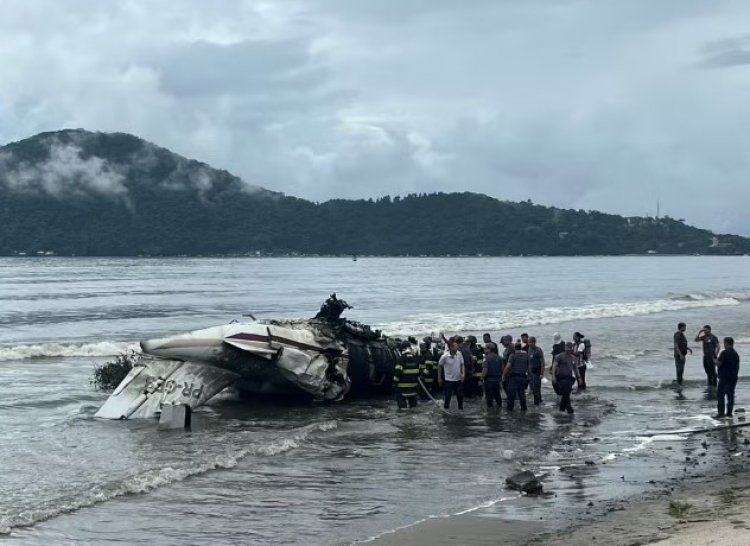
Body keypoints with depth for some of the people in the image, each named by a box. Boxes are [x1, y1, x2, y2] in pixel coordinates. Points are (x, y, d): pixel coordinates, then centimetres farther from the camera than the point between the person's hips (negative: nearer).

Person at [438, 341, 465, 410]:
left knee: (460, 396, 7)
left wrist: (463, 374, -12)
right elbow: (439, 366, -1)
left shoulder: (459, 354, -7)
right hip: (449, 380, -3)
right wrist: (439, 378, 4)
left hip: (458, 379, 3)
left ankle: (461, 409, 23)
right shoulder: (445, 356, -16)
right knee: (448, 397, 1)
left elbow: (462, 365, 4)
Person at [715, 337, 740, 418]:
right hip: (733, 378, 8)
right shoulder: (736, 354, 11)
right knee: (730, 395, 11)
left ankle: (721, 412, -9)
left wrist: (715, 361, 2)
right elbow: (737, 366, 17)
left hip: (724, 378, -8)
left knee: (720, 394, -3)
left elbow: (719, 364, -19)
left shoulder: (725, 353, -14)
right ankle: (729, 412, 12)